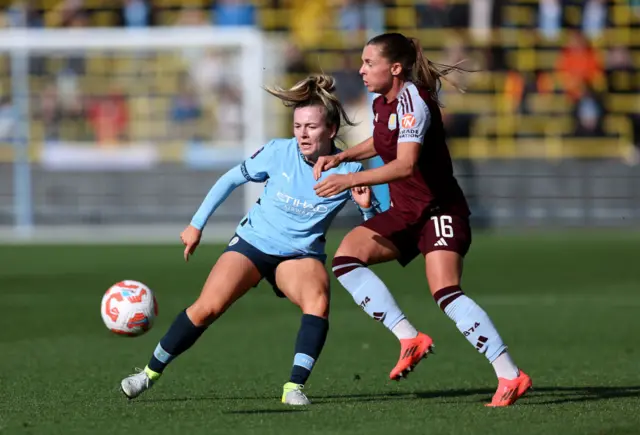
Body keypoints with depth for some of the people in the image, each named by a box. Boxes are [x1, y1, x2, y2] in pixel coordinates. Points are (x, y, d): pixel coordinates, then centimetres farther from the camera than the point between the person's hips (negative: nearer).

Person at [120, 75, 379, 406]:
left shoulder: (348, 170, -15)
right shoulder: (279, 152, -13)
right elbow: (231, 179, 2)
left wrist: (366, 206, -30)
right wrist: (196, 224, 4)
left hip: (300, 254, 0)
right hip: (253, 241, 0)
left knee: (319, 300, -34)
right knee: (207, 308, -17)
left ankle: (294, 387, -31)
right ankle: (150, 373, 1)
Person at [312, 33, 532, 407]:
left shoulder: (412, 101, -20)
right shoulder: (382, 103, 6)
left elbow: (405, 164, -33)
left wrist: (350, 180, -38)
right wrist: (340, 157, 13)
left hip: (440, 211, -9)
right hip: (406, 214, 9)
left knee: (446, 293, -24)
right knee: (347, 256, -9)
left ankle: (511, 376, -21)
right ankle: (410, 339, -9)